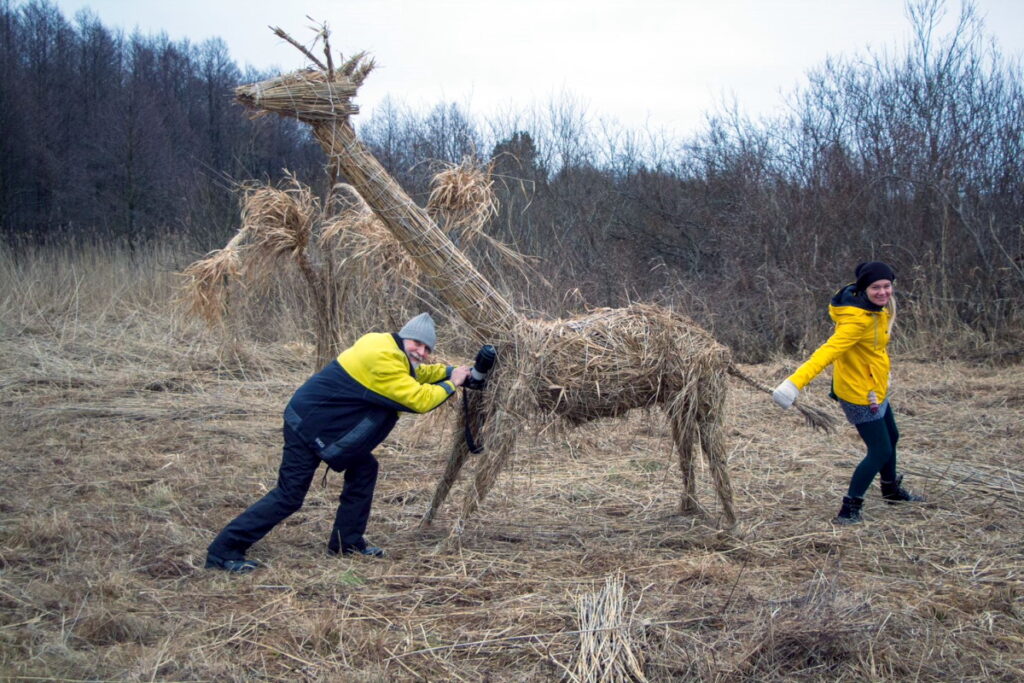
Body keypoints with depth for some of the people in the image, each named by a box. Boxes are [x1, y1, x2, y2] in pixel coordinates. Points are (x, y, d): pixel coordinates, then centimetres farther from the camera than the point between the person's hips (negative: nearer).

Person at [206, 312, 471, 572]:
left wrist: (450, 371, 11)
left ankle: (347, 543, 18)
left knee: (364, 469, 10)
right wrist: (451, 385, -8)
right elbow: (420, 399, -23)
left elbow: (415, 374, 25)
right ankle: (223, 551, -8)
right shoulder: (383, 360, -22)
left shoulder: (387, 347, 9)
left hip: (321, 424, 11)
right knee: (289, 496, -11)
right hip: (306, 426, -11)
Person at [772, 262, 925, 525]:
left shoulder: (878, 308, -2)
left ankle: (891, 490, 49)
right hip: (860, 395, -10)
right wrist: (795, 382, -50)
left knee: (891, 437, 26)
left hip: (875, 389, 10)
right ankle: (849, 510, 5)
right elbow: (828, 351, -41)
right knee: (880, 451, -4)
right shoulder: (858, 320, -31)